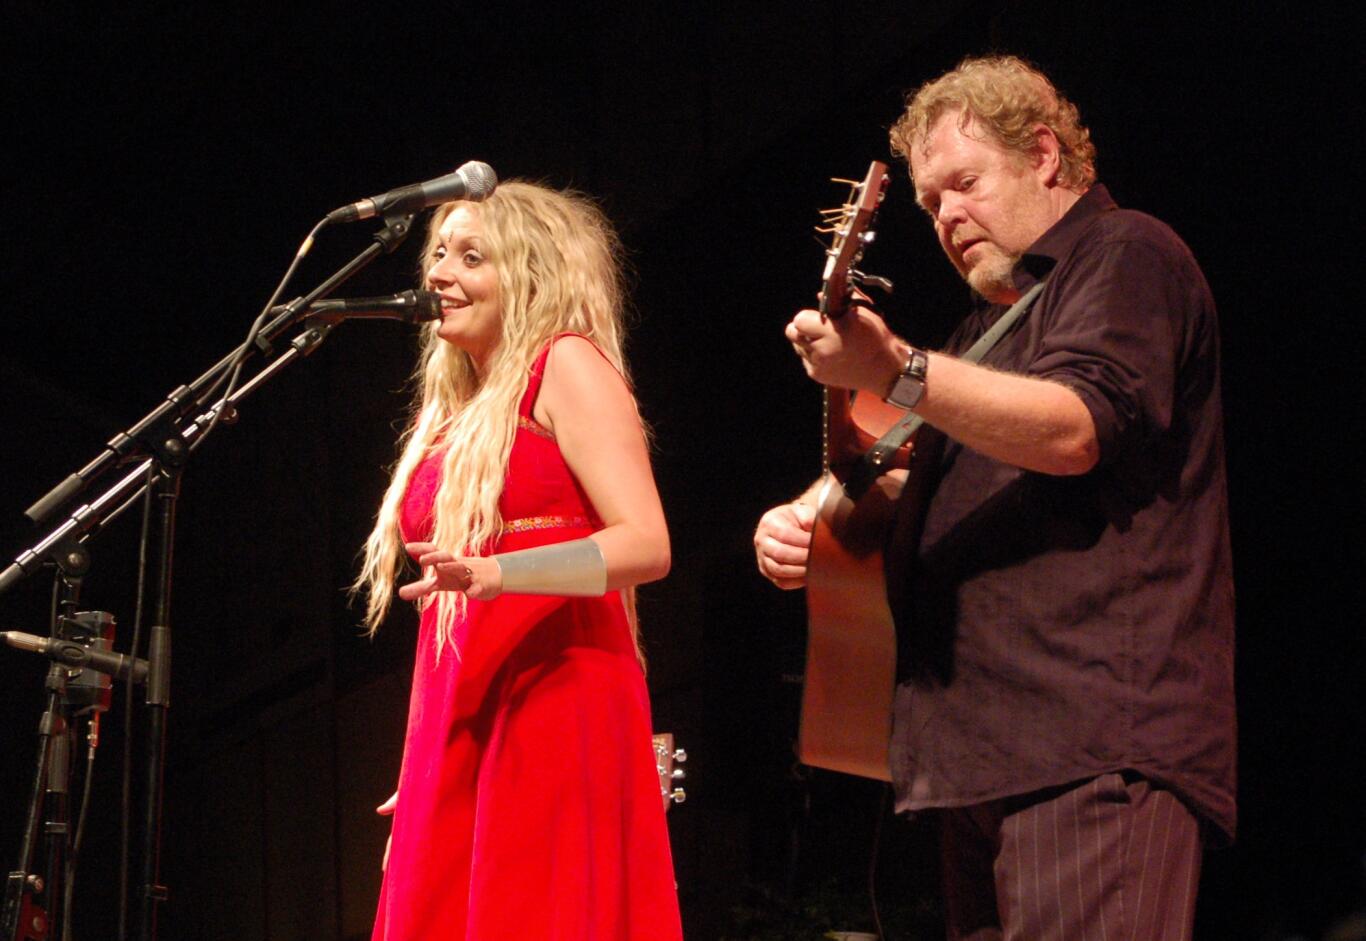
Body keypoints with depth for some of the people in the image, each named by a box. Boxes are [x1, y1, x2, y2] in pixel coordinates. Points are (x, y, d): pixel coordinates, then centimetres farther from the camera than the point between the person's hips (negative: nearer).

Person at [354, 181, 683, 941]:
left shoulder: (566, 365, 0)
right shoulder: (458, 415, 23)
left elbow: (646, 543, -12)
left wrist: (495, 576, -24)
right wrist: (421, 774, 20)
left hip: (551, 709, -7)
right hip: (459, 733, 8)